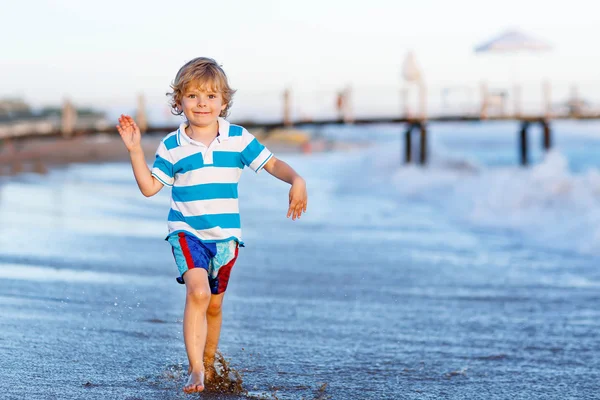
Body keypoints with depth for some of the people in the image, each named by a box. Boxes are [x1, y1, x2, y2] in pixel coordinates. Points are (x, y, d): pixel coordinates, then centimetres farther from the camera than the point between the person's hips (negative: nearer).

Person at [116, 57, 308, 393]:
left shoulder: (239, 139, -2)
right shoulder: (172, 146, -1)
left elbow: (273, 164, 1)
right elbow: (149, 187, 1)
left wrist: (296, 180, -17)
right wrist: (135, 150, -9)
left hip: (226, 235, 2)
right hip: (186, 231, -2)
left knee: (214, 303, 14)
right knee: (198, 291, -25)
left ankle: (208, 364, 37)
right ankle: (195, 370, -23)